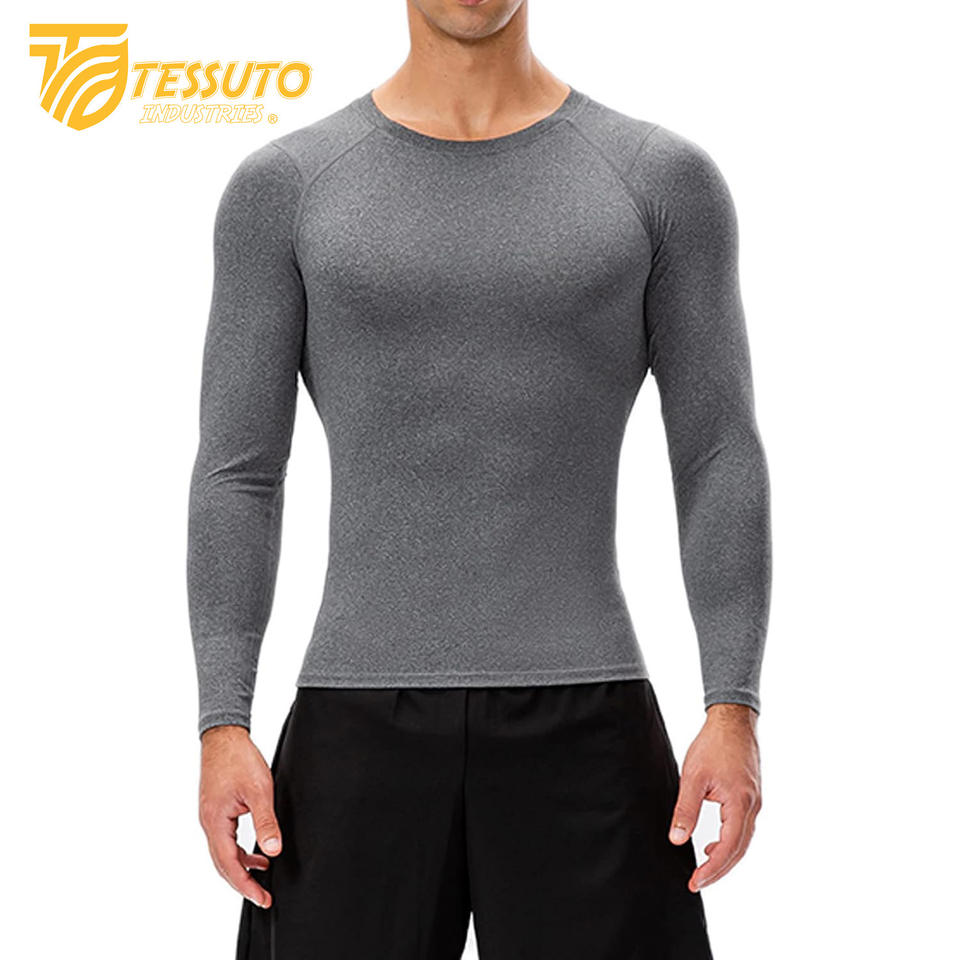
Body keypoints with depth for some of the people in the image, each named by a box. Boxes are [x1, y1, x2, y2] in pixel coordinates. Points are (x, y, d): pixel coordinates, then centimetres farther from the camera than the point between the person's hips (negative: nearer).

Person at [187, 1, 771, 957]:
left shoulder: (662, 179, 4)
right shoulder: (286, 187, 5)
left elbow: (720, 461, 1)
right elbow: (237, 475, 3)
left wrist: (734, 709, -8)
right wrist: (222, 726, -6)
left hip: (583, 731, 0)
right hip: (362, 733, 1)